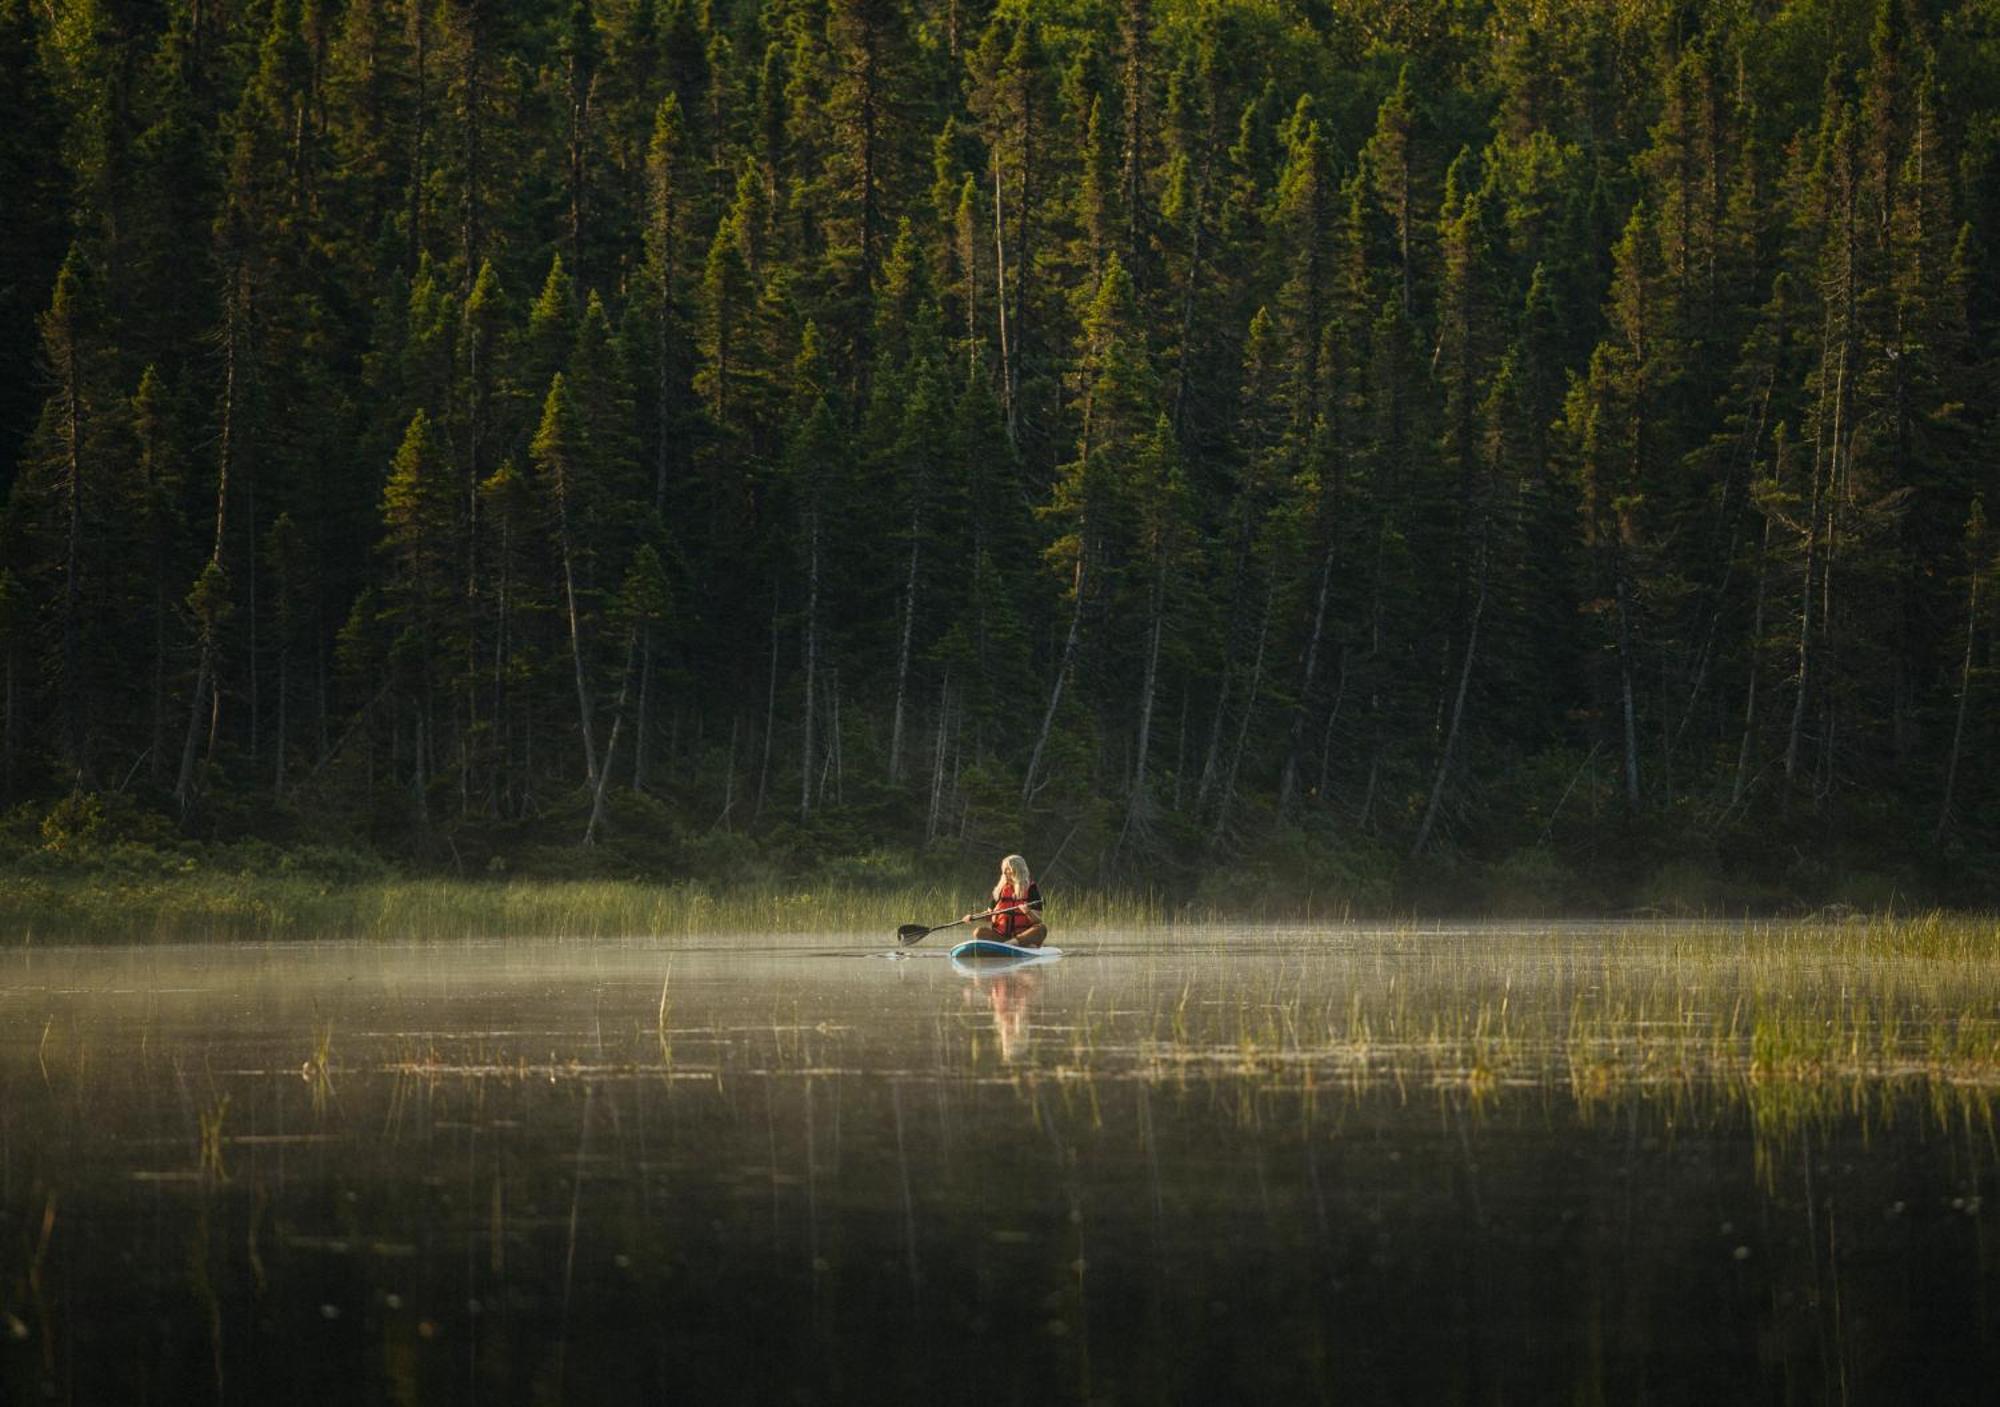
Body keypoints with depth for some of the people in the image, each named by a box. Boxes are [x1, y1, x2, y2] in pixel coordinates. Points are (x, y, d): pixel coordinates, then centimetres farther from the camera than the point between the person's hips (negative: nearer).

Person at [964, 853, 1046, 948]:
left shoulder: (1031, 888, 2)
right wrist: (973, 917, 1)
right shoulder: (999, 890, 11)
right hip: (1001, 935, 2)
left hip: (1023, 934, -2)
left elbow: (1037, 921, -5)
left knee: (1042, 928, -30)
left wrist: (1028, 912, -26)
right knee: (979, 932, -26)